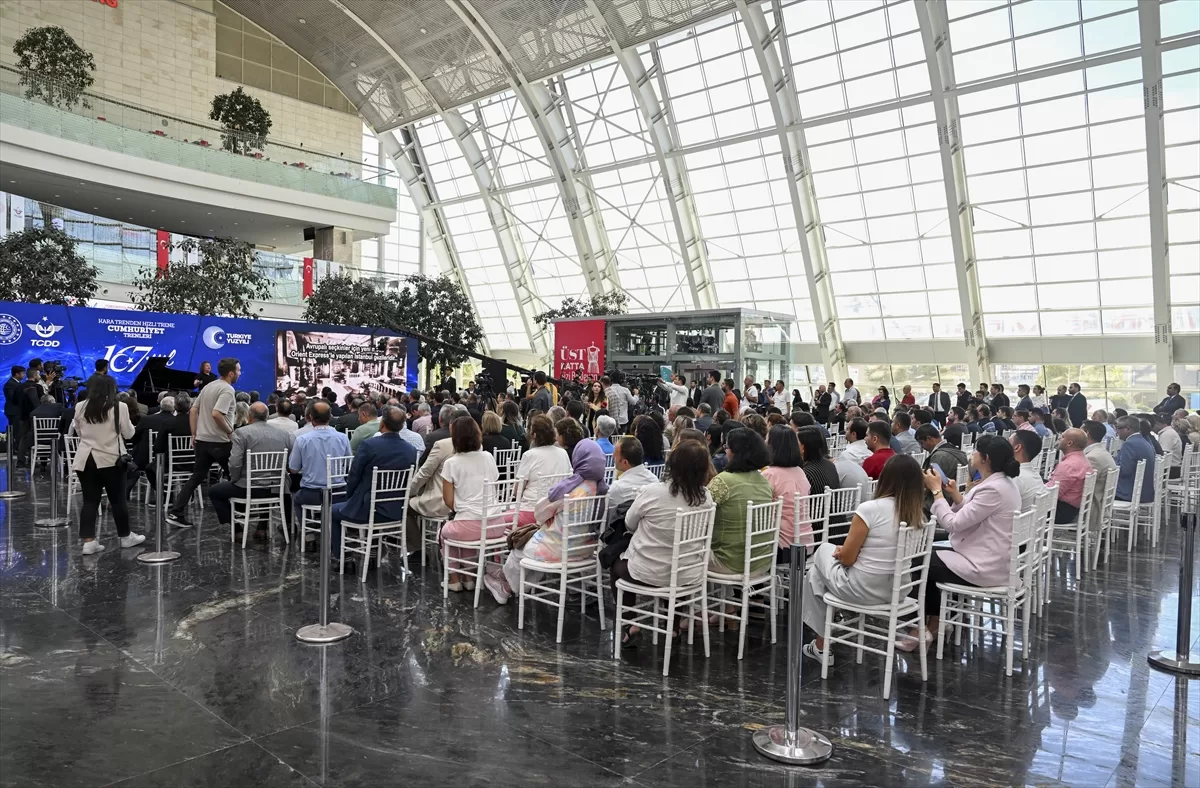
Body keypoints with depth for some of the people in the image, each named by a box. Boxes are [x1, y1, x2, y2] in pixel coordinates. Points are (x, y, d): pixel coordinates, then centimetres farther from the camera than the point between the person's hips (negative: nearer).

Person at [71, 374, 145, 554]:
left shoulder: (81, 408, 6)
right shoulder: (119, 407, -7)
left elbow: (79, 433, 18)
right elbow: (128, 434, 0)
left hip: (85, 459, 4)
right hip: (110, 459, -4)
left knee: (90, 501, 4)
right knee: (117, 500, 6)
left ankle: (88, 542, 0)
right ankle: (126, 537, 18)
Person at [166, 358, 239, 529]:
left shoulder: (208, 386, 14)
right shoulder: (227, 390, -15)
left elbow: (194, 410, 15)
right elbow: (216, 414, -27)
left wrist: (194, 434, 17)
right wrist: (230, 432, -16)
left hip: (202, 440, 8)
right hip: (220, 442, -8)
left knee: (196, 477, 10)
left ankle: (176, 513, 5)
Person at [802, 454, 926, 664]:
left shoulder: (870, 509, -21)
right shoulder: (918, 515, -2)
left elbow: (847, 558, -15)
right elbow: (885, 553, 10)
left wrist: (840, 550, 8)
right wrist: (844, 551, 15)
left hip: (864, 590, -6)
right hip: (898, 589, 6)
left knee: (824, 550, 24)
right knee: (828, 551, 27)